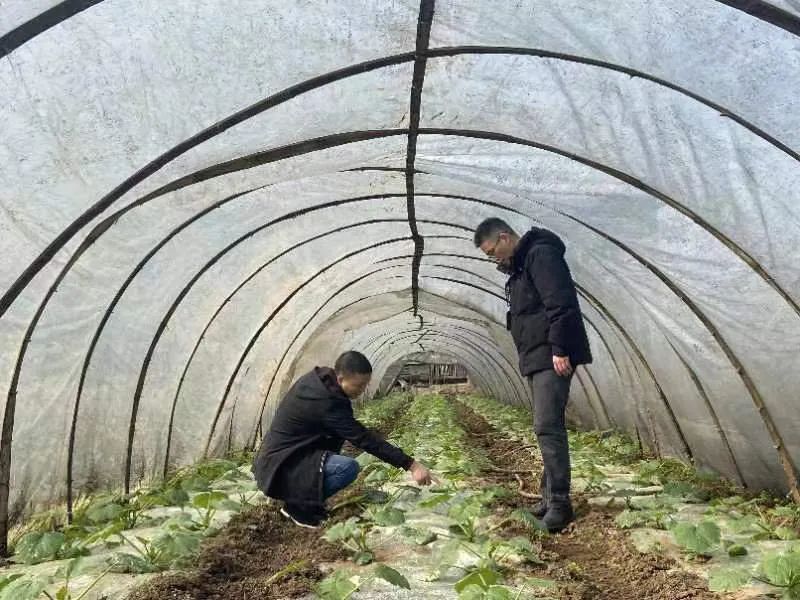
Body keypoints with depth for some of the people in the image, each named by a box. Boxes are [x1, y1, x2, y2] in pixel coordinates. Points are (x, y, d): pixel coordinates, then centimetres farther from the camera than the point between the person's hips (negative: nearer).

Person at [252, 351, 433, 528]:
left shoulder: (317, 379, 0)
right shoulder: (326, 402, -26)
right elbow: (364, 439, -26)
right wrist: (410, 464, -24)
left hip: (282, 450, 10)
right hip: (279, 467, -10)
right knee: (348, 468, -24)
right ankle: (297, 506, -6)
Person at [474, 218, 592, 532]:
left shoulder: (541, 254, -10)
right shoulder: (519, 266, 22)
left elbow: (561, 304, -20)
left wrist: (559, 349, -23)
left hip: (551, 357, -10)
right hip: (537, 358, 11)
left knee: (548, 427, -13)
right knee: (547, 427, 11)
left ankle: (559, 501, -10)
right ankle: (551, 495, 17)